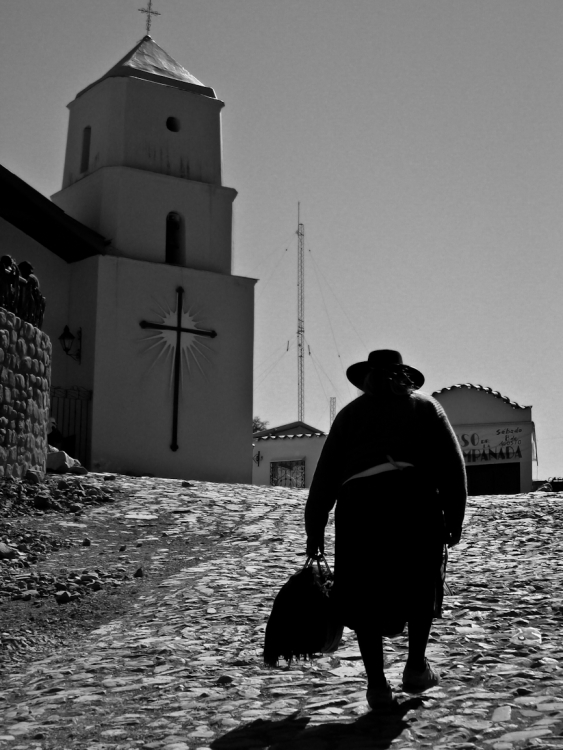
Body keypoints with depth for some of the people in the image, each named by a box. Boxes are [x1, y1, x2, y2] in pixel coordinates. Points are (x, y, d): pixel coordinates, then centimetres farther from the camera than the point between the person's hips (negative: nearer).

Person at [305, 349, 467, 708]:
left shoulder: (350, 413, 21)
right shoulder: (425, 406, 20)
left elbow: (326, 474, 13)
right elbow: (453, 465, 9)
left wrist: (314, 530, 15)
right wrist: (454, 519, 11)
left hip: (358, 499, 1)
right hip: (415, 498, 0)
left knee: (363, 595, 11)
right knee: (421, 584, 21)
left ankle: (377, 681, 7)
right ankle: (416, 666, 15)